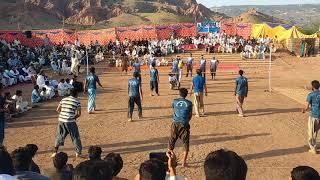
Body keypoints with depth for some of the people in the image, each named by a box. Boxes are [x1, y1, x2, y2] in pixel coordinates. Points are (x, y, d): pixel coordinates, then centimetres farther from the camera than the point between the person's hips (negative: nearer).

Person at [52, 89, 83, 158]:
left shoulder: (63, 99, 10)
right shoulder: (77, 101, -3)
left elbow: (58, 109, 13)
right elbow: (79, 114, -4)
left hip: (61, 120, 5)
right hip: (70, 122, -4)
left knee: (59, 136, 19)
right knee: (75, 137, 9)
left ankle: (55, 152, 25)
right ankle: (78, 153, 13)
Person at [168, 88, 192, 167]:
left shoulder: (175, 101, 1)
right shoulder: (189, 103, -3)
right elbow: (190, 115, 6)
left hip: (175, 124, 1)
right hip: (184, 124, -1)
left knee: (171, 142, 13)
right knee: (186, 144, 11)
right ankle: (184, 162, 12)